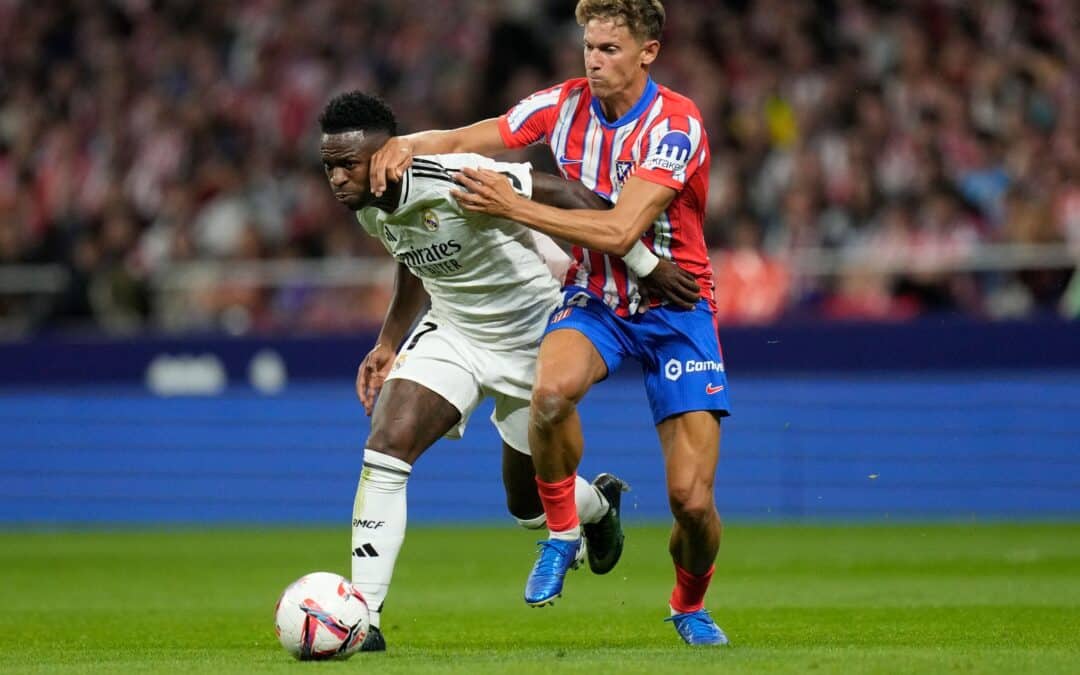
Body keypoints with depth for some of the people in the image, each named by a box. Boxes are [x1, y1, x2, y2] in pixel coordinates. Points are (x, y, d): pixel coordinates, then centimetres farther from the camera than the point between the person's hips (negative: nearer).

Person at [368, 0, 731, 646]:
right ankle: (563, 532, -10)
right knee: (552, 388, -35)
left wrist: (515, 206, -31)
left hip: (673, 308, -3)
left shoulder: (677, 124, -20)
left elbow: (620, 231, -28)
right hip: (595, 300, 3)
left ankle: (690, 605, 22)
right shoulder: (566, 105, -6)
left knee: (692, 497, -11)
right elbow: (464, 141, 0)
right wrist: (408, 144, -21)